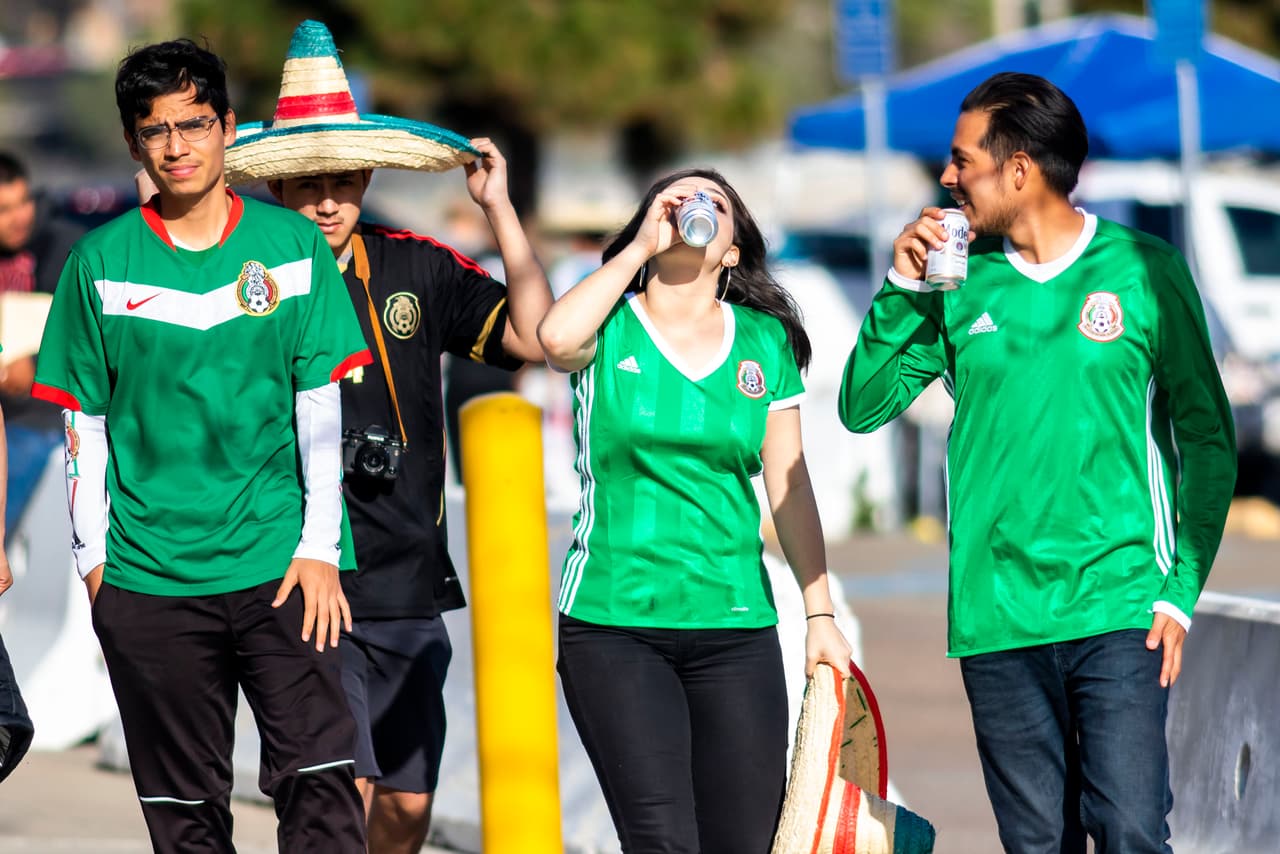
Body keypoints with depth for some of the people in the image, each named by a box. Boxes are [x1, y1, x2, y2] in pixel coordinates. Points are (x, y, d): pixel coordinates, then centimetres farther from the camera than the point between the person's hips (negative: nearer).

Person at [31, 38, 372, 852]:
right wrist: (94, 557, 2)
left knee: (321, 782, -11)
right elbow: (85, 424, 7)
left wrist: (319, 547, -2)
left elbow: (320, 409, 4)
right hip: (148, 579, 1)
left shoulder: (291, 245, 4)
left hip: (279, 565, 0)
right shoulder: (102, 262, 4)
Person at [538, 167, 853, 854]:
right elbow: (557, 338, -22)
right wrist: (641, 245, -10)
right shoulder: (610, 329, 3)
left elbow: (789, 485, 13)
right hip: (613, 623, -3)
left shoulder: (764, 342, 10)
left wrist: (821, 614, 9)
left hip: (736, 627, 3)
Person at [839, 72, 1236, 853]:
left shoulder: (1143, 270, 0)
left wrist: (1182, 587, -5)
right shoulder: (959, 283, 8)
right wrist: (903, 287, -5)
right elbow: (863, 407, 7)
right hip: (997, 622, 3)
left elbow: (1206, 438, 4)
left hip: (1117, 612, -3)